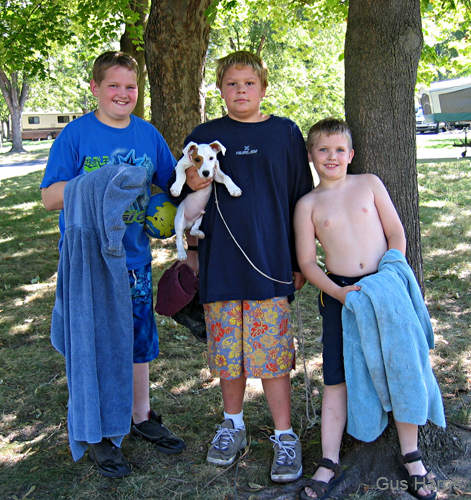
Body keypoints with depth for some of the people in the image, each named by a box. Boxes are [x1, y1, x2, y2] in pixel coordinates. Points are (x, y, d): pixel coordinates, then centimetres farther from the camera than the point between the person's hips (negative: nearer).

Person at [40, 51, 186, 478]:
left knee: (139, 341, 15)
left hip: (134, 256, 4)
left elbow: (171, 186, 15)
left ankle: (142, 417, 35)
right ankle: (98, 435, 22)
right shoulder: (77, 133, -6)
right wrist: (95, 182, -23)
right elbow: (50, 197, -9)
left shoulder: (147, 134, 6)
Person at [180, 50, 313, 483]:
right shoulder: (203, 137, 7)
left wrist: (301, 261, 6)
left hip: (271, 264, -1)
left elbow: (301, 200, 8)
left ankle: (285, 436, 17)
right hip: (220, 264, 2)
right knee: (228, 351, 11)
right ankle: (233, 425, 31)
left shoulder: (285, 133, 5)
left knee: (273, 353, 2)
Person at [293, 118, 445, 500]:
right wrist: (338, 292, -12)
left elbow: (396, 231, 5)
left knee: (400, 369, 3)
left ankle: (412, 458, 20)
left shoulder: (369, 183, 6)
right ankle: (330, 464, 13)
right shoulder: (308, 204, 4)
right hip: (339, 293, 0)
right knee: (337, 378, 3)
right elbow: (307, 260, 1)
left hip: (385, 287, 0)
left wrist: (392, 275, -8)